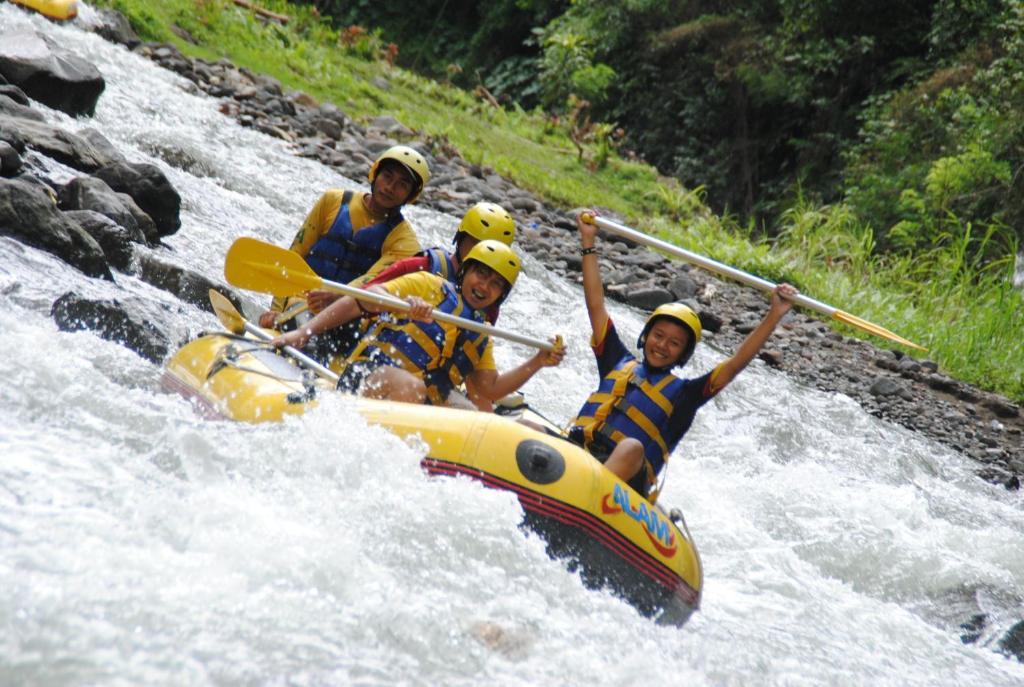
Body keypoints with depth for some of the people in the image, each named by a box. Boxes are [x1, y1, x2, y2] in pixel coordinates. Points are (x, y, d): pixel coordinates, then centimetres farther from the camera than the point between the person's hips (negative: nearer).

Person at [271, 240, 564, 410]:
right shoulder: (430, 286, 10)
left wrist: (537, 363, 12)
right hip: (371, 371, -6)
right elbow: (364, 298, 0)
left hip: (424, 406, 6)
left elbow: (489, 389, 23)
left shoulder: (481, 339, 30)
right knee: (410, 386, -40)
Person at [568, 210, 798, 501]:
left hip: (622, 476, -3)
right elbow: (596, 305, 27)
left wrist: (774, 316, 2)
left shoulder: (683, 393, 18)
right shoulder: (619, 363, 26)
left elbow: (735, 365, 8)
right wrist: (589, 245, 26)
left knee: (632, 447, -38)